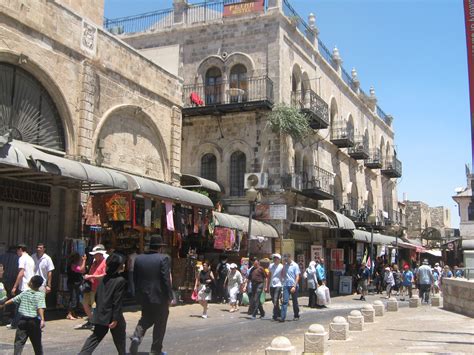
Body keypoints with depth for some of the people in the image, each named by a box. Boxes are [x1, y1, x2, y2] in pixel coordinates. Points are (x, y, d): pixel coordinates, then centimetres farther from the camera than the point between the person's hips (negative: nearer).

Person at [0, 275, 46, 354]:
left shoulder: (25, 292, 3)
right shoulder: (40, 295, -6)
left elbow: (13, 300, 11)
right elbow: (40, 308, -18)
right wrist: (42, 319, -25)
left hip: (23, 319, 1)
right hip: (34, 321, -1)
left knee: (19, 341, 1)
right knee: (37, 343, 12)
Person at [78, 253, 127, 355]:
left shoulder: (104, 279, 7)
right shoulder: (121, 281, -16)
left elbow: (97, 296, 13)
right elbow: (117, 302, -19)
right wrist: (115, 319, -19)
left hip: (101, 315, 6)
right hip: (112, 316, -6)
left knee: (96, 337, 12)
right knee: (120, 339, 13)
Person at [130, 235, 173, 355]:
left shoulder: (139, 258, 2)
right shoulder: (163, 258, -14)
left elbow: (135, 278, 7)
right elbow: (166, 279, -16)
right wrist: (169, 297, -9)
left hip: (144, 296, 5)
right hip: (160, 297, -5)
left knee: (145, 319, 21)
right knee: (160, 324, 10)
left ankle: (137, 336, -4)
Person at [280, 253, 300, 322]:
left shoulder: (295, 265, -4)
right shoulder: (285, 265, 10)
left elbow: (297, 277, -8)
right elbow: (282, 275, 12)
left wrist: (294, 286, -17)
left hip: (293, 286, -3)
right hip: (286, 285, 3)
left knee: (295, 301, 9)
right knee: (285, 301, -7)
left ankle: (296, 316, 23)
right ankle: (283, 317, -12)